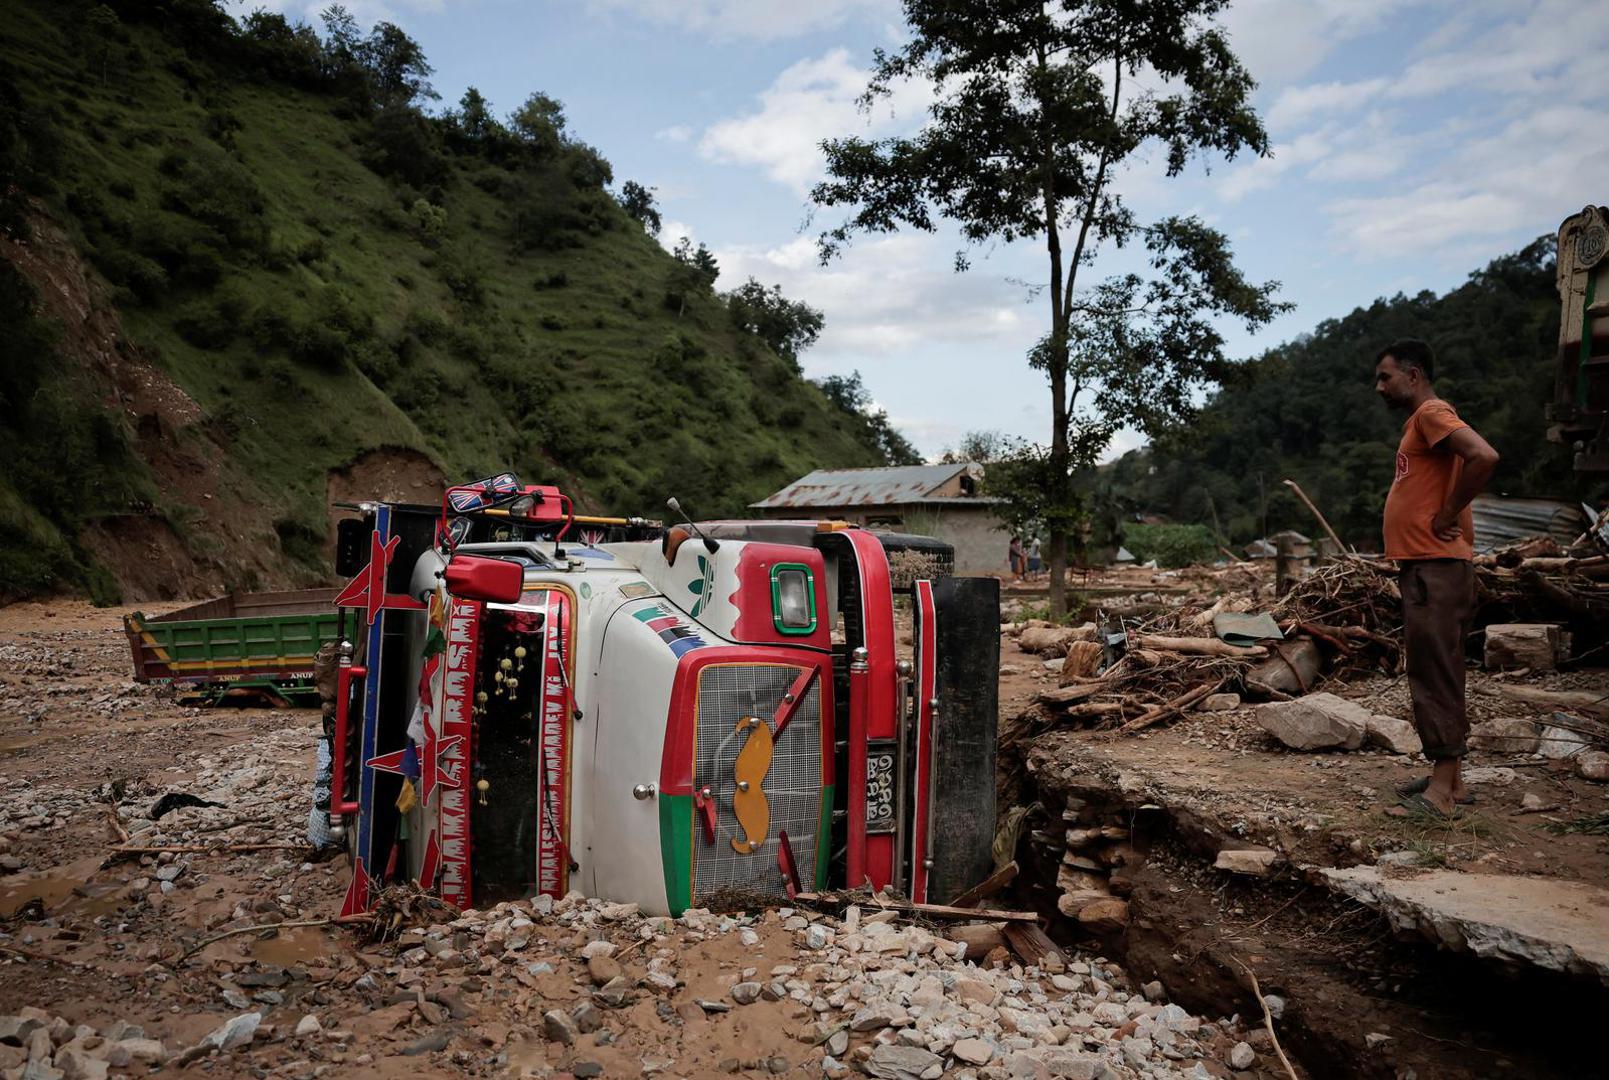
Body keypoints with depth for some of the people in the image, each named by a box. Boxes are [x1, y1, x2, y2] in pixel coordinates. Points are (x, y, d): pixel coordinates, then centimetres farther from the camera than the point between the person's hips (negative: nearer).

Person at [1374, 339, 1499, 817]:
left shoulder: (1432, 413, -10)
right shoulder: (1419, 421, 20)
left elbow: (1484, 457, -27)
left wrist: (1448, 515, -18)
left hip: (1436, 569, -10)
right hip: (1422, 567, 10)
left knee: (1436, 674, -9)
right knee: (1433, 674, 13)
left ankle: (1441, 789, -5)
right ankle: (1449, 779, 20)